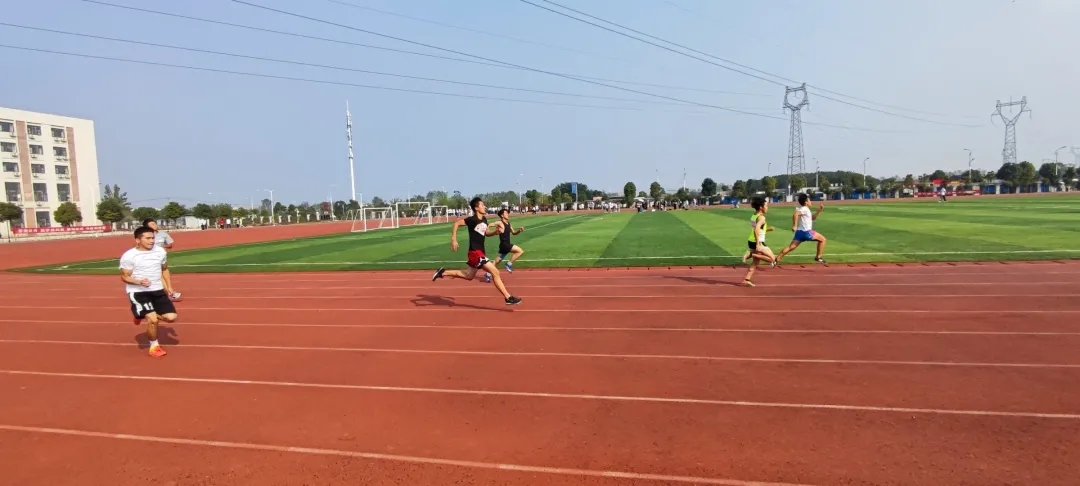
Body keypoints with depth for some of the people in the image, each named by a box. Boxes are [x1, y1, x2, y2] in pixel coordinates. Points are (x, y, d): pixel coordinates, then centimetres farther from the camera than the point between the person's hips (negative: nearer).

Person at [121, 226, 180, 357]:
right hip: (138, 292, -5)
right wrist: (139, 282, -26)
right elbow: (124, 276, -8)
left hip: (158, 290, 5)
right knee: (153, 320, -17)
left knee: (171, 317, -5)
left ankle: (145, 315, 26)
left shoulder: (160, 251, 4)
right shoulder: (128, 256, -13)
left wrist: (169, 286, 11)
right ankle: (154, 346, 10)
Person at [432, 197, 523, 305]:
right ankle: (508, 298, -5)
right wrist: (453, 240, -21)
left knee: (469, 276, 23)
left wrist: (496, 231, 0)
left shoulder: (484, 219, 8)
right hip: (475, 252, -10)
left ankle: (443, 272, 31)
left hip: (480, 251, 10)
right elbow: (456, 223, -14)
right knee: (495, 272, -11)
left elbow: (487, 233, 20)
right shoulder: (472, 219, -16)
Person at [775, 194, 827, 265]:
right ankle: (818, 257, 12)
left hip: (800, 232, 9)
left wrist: (819, 211, 20)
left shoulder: (805, 209, 22)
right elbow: (795, 215, -26)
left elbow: (813, 218, 32)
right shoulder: (805, 209, -9)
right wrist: (795, 226, -28)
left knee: (791, 247, -2)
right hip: (806, 232, -9)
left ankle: (777, 259, -14)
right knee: (822, 239, 9)